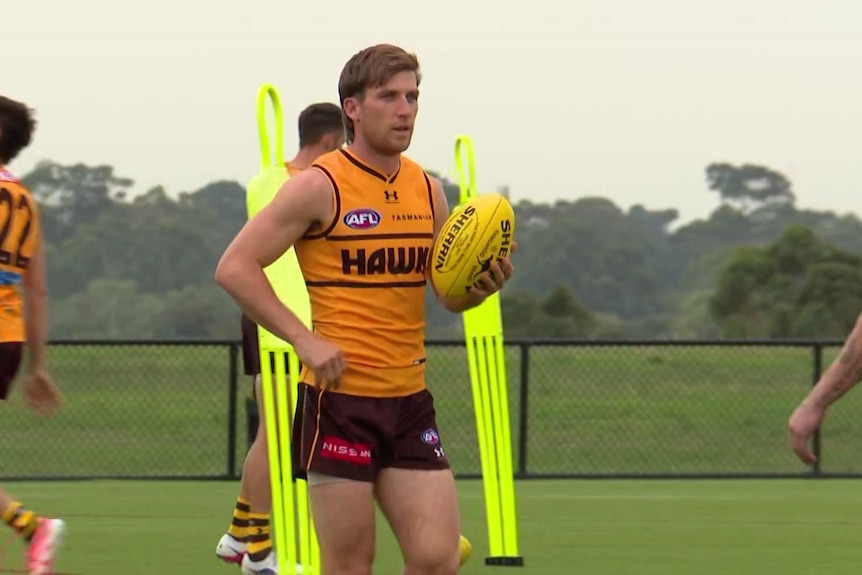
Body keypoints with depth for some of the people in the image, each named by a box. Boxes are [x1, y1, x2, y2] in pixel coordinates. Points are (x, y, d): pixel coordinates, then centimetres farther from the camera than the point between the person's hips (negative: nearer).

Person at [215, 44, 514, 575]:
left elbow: (451, 295, 18)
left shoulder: (428, 190, 11)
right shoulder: (322, 186, -7)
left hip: (410, 401, 5)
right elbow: (235, 268, -10)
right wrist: (305, 339, -17)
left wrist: (483, 286, -6)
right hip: (341, 397, -5)